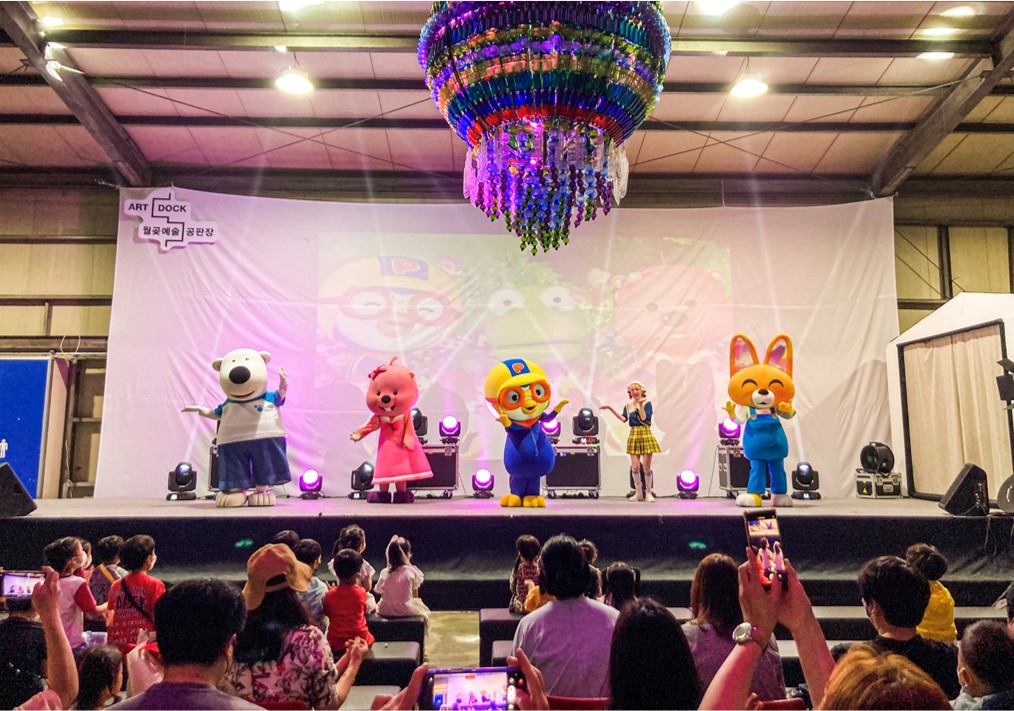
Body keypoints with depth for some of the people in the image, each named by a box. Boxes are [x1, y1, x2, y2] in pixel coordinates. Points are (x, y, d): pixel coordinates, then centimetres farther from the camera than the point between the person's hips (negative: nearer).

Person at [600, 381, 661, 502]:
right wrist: (610, 408, -9)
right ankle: (639, 493, 11)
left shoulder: (647, 403, -2)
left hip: (645, 435, -3)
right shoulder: (628, 405, 11)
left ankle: (648, 493, 11)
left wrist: (641, 405, -19)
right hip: (634, 436, 3)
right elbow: (623, 419, -4)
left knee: (646, 467, -2)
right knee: (635, 466, -1)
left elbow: (644, 418, -13)